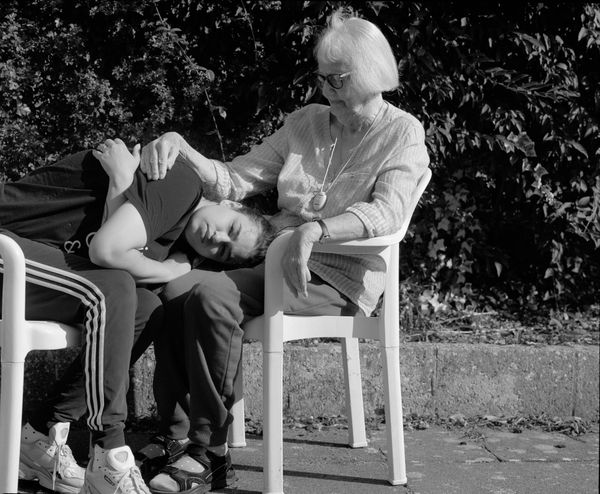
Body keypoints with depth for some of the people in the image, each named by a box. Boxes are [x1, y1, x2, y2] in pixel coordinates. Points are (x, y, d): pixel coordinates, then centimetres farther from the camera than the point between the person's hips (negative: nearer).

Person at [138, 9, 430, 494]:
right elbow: (235, 180, 11)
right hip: (276, 260, 6)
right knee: (176, 286, -22)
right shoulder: (305, 123, 16)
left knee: (212, 295, -29)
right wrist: (182, 149, -7)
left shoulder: (403, 133, 1)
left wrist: (315, 229, -33)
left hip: (341, 276, -5)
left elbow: (386, 212, -17)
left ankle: (210, 450, -19)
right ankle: (177, 430, -17)